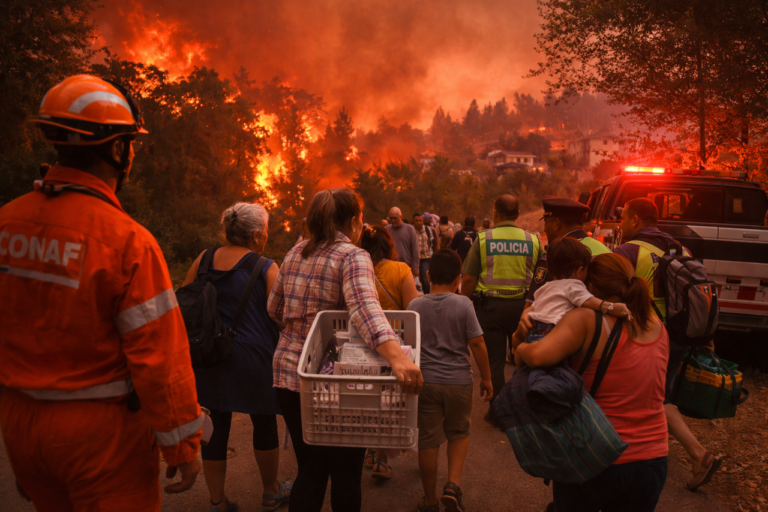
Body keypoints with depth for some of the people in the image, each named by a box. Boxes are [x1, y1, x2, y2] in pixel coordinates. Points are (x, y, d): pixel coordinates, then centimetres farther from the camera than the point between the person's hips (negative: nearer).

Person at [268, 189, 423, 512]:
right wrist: (396, 355, -46)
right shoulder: (353, 257, -13)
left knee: (310, 470, 20)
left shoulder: (295, 253, 9)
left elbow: (274, 309, 17)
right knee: (346, 474, 13)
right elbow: (364, 306, -33)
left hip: (288, 373, 7)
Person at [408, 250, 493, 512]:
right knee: (459, 434, 22)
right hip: (459, 381, -1)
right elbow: (477, 343, -8)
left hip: (425, 381, 1)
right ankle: (453, 485, 6)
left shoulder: (415, 305, -2)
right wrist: (486, 377, 5)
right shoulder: (463, 304, -8)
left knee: (428, 441, 11)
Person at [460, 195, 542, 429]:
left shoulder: (483, 239, -5)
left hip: (490, 305, -2)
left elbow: (469, 280, -7)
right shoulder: (533, 240, 0)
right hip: (521, 305, 2)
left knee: (494, 359, 8)